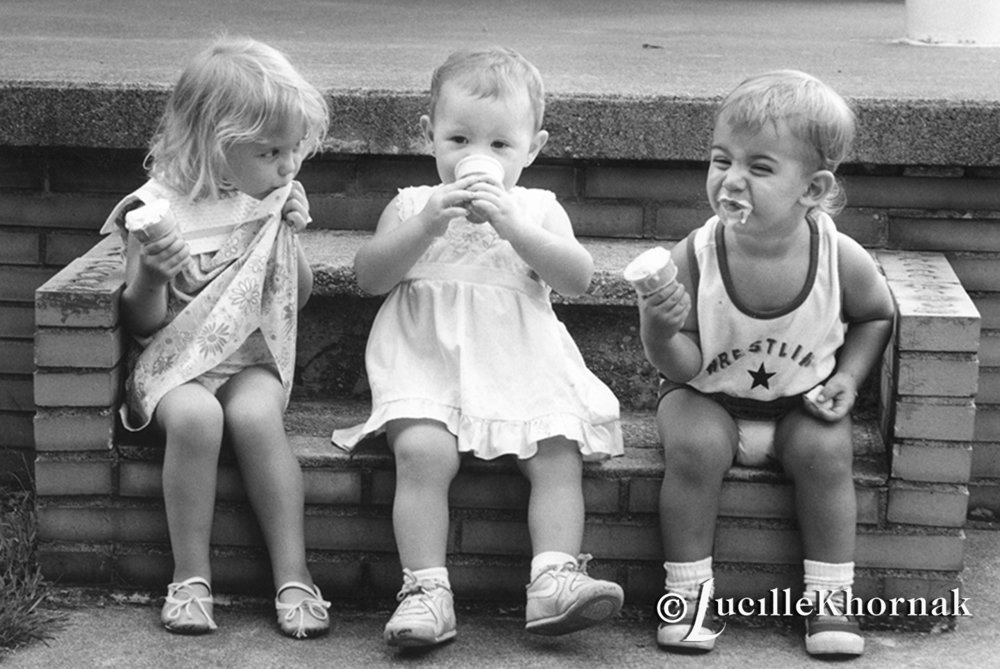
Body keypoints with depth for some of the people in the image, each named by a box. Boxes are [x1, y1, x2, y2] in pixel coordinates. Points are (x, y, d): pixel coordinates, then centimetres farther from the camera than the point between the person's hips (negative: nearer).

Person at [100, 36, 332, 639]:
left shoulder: (276, 202, 7)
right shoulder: (160, 208, -6)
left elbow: (298, 297, 13)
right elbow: (141, 322, -3)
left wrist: (288, 235, -3)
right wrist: (150, 275, -25)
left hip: (254, 356, 2)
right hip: (177, 359, -2)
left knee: (255, 417, -32)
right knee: (194, 416, -35)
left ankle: (293, 577, -29)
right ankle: (191, 578, -25)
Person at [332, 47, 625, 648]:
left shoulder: (538, 209, 12)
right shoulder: (411, 206, 12)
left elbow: (577, 277, -4)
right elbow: (370, 276, -1)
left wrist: (513, 227, -17)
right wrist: (427, 225, -14)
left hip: (522, 368, 1)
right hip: (428, 365, -1)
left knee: (560, 455, -23)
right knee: (423, 452, -28)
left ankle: (555, 579, -23)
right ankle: (426, 590, -27)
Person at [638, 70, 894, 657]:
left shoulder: (841, 259, -19)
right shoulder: (694, 258, -22)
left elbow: (877, 316, 5)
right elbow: (681, 367, -15)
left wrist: (848, 376, -9)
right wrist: (661, 332, -36)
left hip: (801, 401, 1)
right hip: (709, 396, -1)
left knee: (825, 451, -25)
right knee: (695, 448, -27)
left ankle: (830, 596, -10)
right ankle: (688, 590, -12)